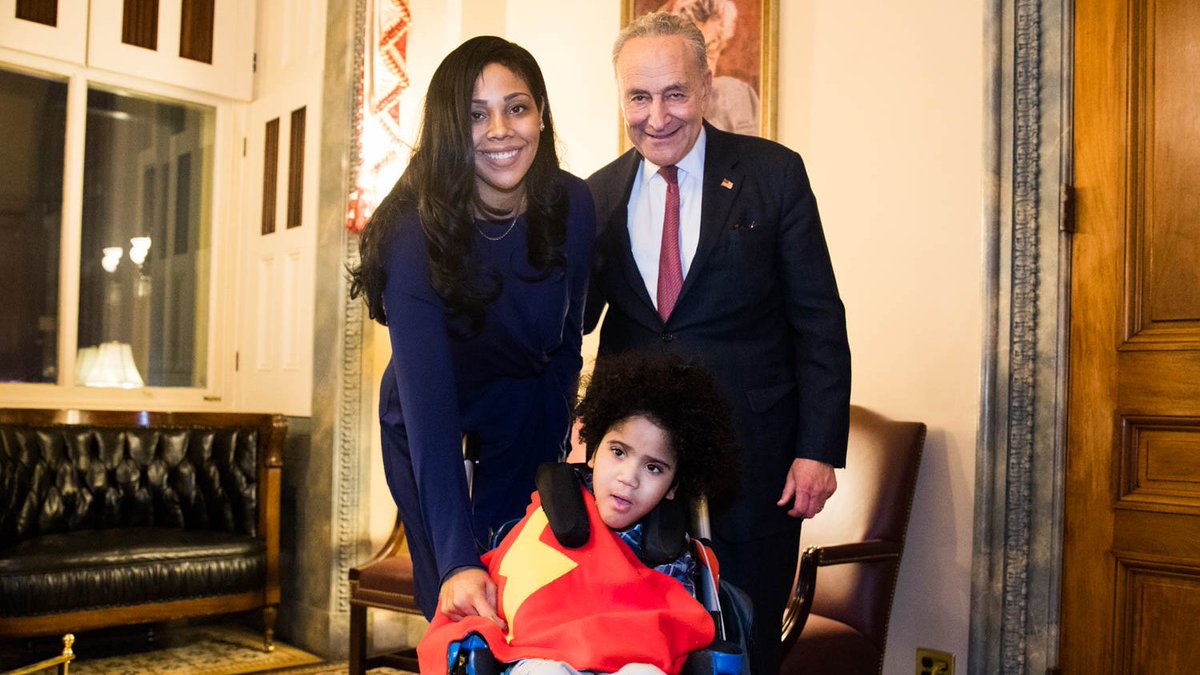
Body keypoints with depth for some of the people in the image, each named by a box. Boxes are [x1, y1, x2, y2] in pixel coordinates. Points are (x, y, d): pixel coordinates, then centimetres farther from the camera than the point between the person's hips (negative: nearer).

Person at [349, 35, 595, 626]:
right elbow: (427, 402, -39)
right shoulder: (415, 231, -30)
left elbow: (567, 333, -1)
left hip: (531, 409, 3)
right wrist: (457, 562, -46)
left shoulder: (571, 205, -18)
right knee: (457, 604, 4)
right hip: (430, 432, -2)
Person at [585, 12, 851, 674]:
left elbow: (819, 320, -5)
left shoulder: (773, 174, -5)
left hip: (753, 460, -2)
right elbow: (574, 319, 11)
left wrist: (819, 448, -10)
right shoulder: (599, 196, 4)